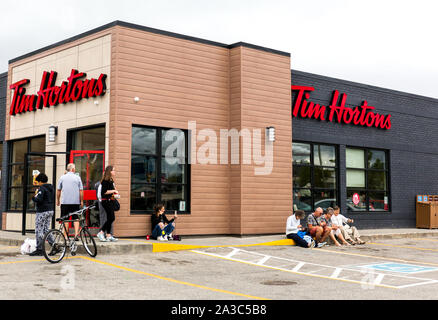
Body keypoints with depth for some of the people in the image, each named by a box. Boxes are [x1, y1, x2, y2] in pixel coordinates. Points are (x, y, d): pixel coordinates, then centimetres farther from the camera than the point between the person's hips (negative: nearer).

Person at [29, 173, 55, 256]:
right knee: (46, 230, 15)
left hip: (42, 212, -9)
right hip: (50, 211, 9)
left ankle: (39, 249, 1)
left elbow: (38, 199, -23)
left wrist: (34, 197, -4)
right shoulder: (51, 188, 14)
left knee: (39, 230, -1)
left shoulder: (41, 188, -13)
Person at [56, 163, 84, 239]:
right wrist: (81, 201, 10)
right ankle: (76, 234, -6)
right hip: (76, 202, 0)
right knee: (76, 218, 5)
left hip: (65, 202, 0)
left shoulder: (62, 177, 4)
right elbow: (81, 190, 2)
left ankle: (65, 235, 3)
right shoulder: (77, 178, 2)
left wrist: (57, 200, 20)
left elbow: (58, 190, 9)